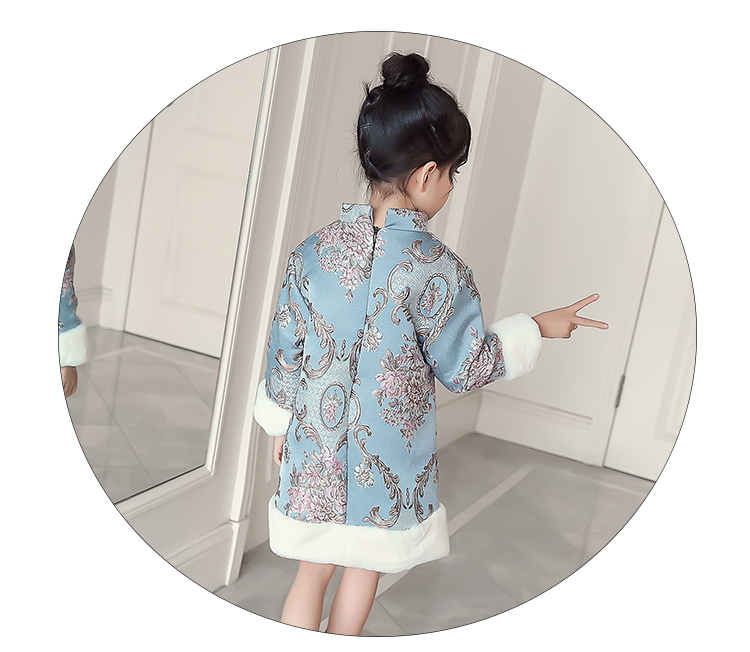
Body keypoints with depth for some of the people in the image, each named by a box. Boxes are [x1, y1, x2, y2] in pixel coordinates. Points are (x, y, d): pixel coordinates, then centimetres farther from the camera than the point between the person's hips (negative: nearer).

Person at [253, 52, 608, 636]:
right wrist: (537, 329, 3)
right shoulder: (437, 268, -20)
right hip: (390, 466, -3)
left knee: (314, 570, 19)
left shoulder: (313, 252, -8)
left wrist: (282, 423, 16)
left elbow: (285, 352, 1)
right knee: (364, 567, 20)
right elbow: (465, 367, -10)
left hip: (316, 450, 3)